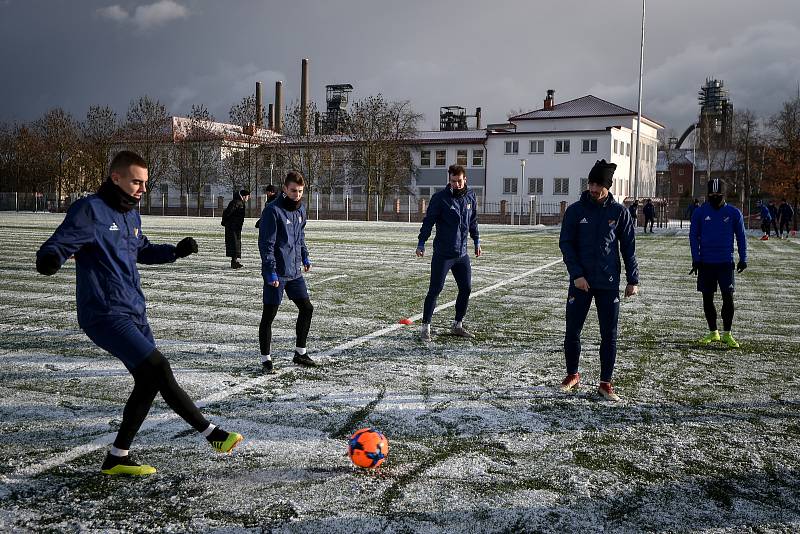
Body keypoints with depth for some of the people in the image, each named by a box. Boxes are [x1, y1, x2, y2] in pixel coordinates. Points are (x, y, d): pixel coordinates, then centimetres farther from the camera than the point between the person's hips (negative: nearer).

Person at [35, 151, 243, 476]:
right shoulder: (90, 211, -11)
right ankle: (211, 433, -4)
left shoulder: (131, 215, 15)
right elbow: (57, 246, -16)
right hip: (105, 314, -9)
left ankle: (117, 459, 19)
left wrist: (175, 251, 14)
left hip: (134, 314, 9)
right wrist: (50, 260, -39)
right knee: (159, 369, -15)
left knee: (149, 381, 8)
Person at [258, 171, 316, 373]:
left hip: (295, 271, 8)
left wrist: (304, 257, 24)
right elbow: (266, 243, -17)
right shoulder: (273, 210, -15)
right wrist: (271, 271, -21)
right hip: (277, 273, -8)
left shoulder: (300, 208, 9)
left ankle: (300, 352, 26)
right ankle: (266, 360, 9)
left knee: (306, 308, 12)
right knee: (269, 315, 0)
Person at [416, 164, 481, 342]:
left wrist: (477, 241, 20)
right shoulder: (440, 198, -9)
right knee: (435, 290, -5)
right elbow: (428, 221, -10)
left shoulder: (470, 196, 7)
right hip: (442, 254, -6)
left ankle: (457, 325, 23)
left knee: (466, 289, 8)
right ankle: (425, 327, 4)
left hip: (462, 254, 6)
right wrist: (421, 243, -16)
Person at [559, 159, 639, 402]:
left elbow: (629, 248, 5)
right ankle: (572, 375, 25)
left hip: (609, 284, 0)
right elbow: (566, 244, -2)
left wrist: (633, 280, 1)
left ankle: (605, 383, 16)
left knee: (609, 335, 4)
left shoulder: (620, 212, 1)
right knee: (572, 332, 5)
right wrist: (577, 274, -13)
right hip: (581, 282, 0)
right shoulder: (575, 210, -1)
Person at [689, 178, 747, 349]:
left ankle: (727, 334, 2)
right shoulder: (700, 212, 2)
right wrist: (695, 258, -4)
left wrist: (743, 259, 2)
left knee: (728, 297, -7)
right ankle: (713, 332, 19)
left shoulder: (734, 213, 2)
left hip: (726, 263, -1)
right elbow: (693, 236, 4)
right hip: (705, 263, 1)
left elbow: (741, 237, 9)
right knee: (707, 298, 6)